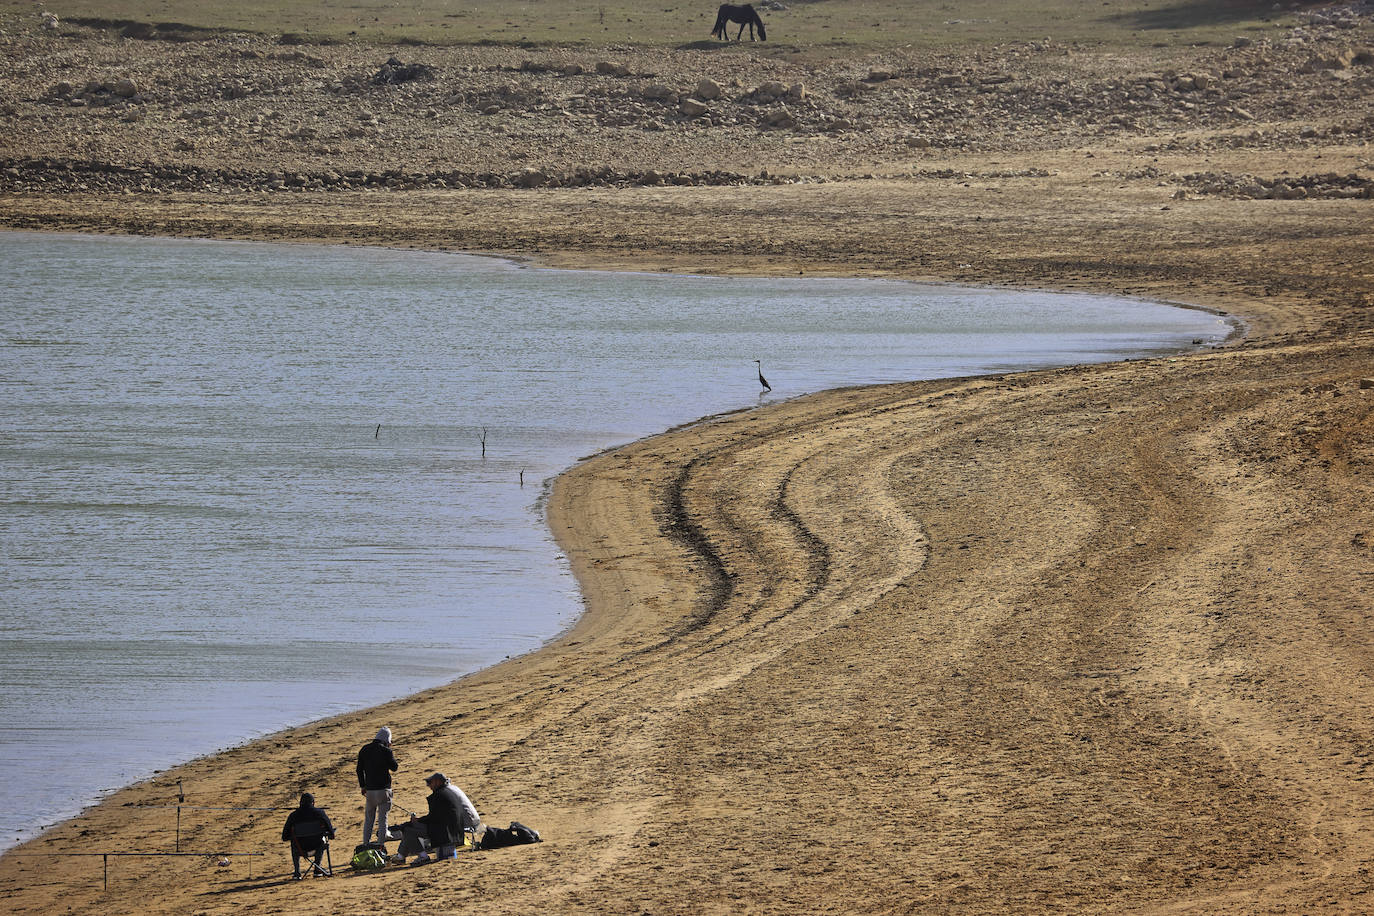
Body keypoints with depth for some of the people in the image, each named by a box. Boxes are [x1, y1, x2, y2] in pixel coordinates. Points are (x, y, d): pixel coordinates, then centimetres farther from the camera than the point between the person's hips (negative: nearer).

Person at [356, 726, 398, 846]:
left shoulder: (364, 750, 5)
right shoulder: (386, 751, -11)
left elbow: (359, 770, 9)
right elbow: (394, 768, -1)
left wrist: (363, 786, 17)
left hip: (369, 790, 4)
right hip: (383, 790, -4)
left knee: (368, 818, 14)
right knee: (382, 819, 1)